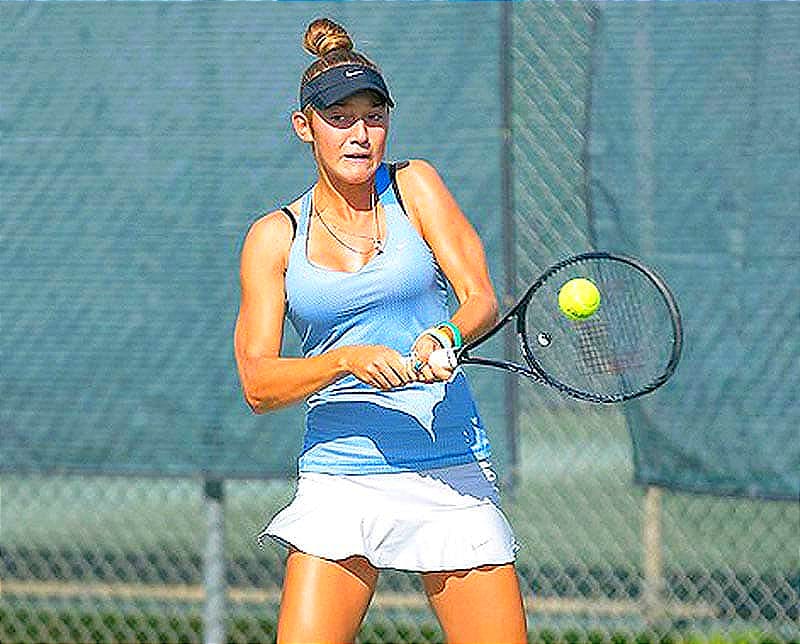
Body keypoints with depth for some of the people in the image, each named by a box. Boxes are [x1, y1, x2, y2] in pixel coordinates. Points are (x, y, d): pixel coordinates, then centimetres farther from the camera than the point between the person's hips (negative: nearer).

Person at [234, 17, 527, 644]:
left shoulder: (413, 187, 5)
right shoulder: (274, 237, 5)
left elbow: (482, 300, -4)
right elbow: (257, 383, -3)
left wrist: (446, 338, -26)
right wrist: (348, 360, -20)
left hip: (450, 468, 0)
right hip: (339, 478, 0)